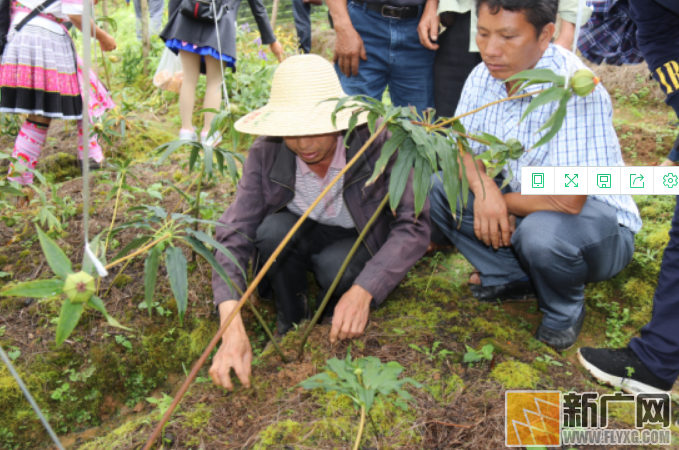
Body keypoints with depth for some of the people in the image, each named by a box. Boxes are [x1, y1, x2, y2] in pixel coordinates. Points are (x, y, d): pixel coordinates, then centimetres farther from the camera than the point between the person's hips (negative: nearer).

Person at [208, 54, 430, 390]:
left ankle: (328, 330, 2)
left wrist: (363, 292, -43)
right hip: (302, 235, 2)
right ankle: (290, 326, -4)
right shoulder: (266, 154, -23)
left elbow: (414, 227, -29)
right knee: (273, 230, -31)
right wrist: (233, 329, -41)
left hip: (360, 242, -1)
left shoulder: (377, 144, -29)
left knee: (336, 264, -34)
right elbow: (233, 236, -28)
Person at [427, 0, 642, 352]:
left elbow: (567, 201, -33)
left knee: (543, 232, -39)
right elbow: (462, 150, 0)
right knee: (436, 187, -9)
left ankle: (565, 310, -2)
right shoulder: (484, 77, -8)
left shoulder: (575, 89, -30)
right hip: (521, 208, 7)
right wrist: (484, 188, -23)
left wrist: (503, 201, -16)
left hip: (596, 220, -6)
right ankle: (513, 278, 5)